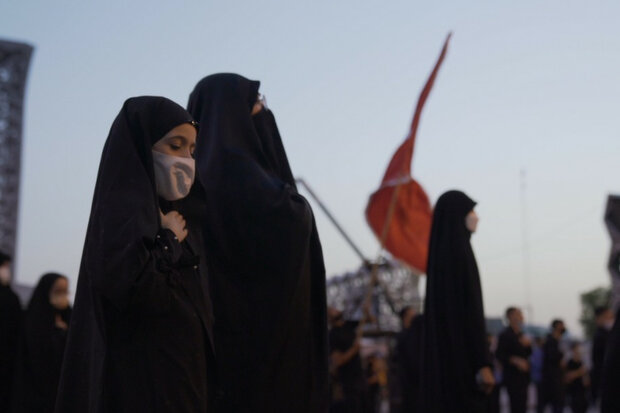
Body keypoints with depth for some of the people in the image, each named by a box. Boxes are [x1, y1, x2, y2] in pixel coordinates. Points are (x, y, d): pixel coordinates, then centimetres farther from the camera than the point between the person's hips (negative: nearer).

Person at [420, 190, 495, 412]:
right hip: (461, 355, -10)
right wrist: (483, 363, -19)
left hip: (442, 355, 10)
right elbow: (471, 311, -18)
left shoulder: (440, 253, 16)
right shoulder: (460, 252, -13)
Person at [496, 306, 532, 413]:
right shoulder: (505, 335, -9)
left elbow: (528, 353, 18)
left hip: (522, 376, 8)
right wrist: (516, 360, -25)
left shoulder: (520, 334, 15)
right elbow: (499, 355, -15)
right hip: (512, 377, -8)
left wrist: (527, 344, -3)